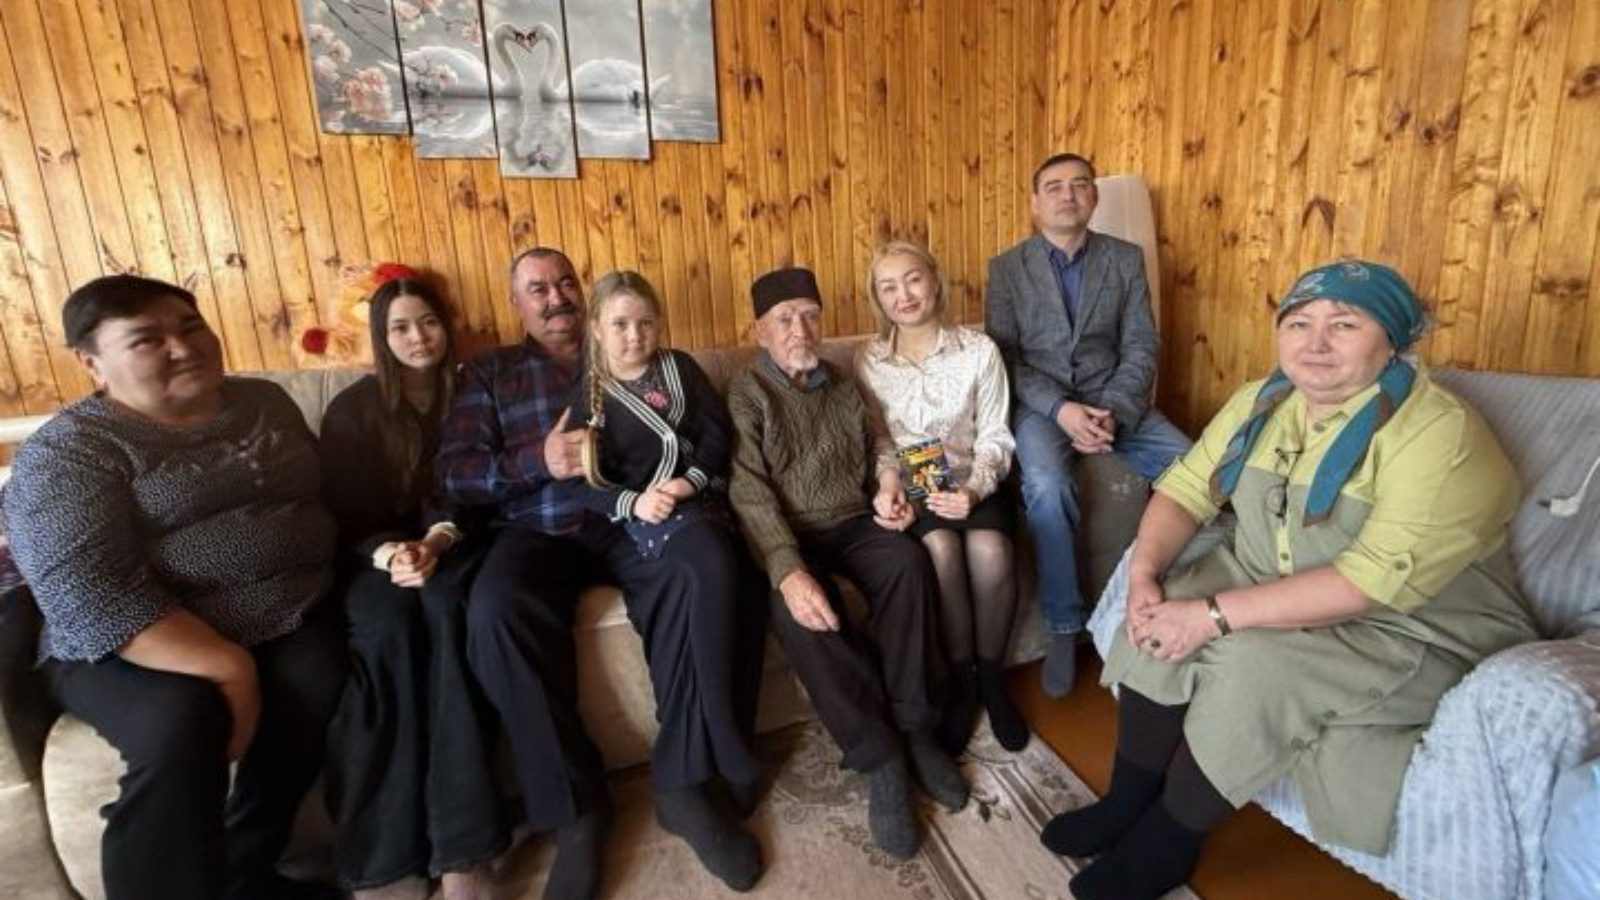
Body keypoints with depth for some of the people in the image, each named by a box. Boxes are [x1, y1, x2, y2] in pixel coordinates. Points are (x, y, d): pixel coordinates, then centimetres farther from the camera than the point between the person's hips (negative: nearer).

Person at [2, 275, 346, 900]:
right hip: (128, 648, -4)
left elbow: (327, 497, 14)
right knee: (179, 722, -31)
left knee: (319, 684, -23)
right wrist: (228, 668, -25)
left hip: (288, 620, 4)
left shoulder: (265, 401, 9)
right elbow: (94, 601, -19)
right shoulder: (67, 452, -8)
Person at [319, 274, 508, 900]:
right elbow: (343, 516, 2)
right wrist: (389, 552, -20)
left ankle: (462, 848, -36)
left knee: (447, 606, -35)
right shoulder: (352, 410, 8)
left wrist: (439, 539, -19)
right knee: (390, 626, -34)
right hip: (376, 554, 0)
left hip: (451, 543, 0)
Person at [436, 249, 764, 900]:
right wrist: (538, 461, -14)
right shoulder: (489, 373, 18)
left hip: (633, 517, 0)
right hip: (538, 530, 0)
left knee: (702, 572, -32)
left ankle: (683, 782, -20)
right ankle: (576, 805, -17)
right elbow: (452, 474, 4)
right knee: (494, 611, -32)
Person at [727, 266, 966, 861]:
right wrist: (787, 569, -29)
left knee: (908, 560, -29)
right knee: (796, 608, -35)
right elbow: (749, 490, -14)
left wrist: (890, 500, -1)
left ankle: (914, 729, -15)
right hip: (788, 535, -3)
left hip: (853, 523, 4)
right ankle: (880, 759, -20)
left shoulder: (844, 387, 17)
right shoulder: (746, 394, 0)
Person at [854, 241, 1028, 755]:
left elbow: (994, 437, -1)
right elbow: (878, 439, 4)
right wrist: (889, 479, -16)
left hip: (970, 484, 0)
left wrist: (974, 488, -18)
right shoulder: (870, 360, 0)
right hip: (910, 489, 0)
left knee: (990, 550, -30)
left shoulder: (978, 350, -2)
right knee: (941, 548, -31)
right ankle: (961, 683, -7)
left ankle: (992, 679, -3)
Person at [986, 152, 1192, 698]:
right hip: (1039, 403, -2)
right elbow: (1004, 355, -3)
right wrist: (1061, 409, -18)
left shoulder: (1126, 259, 10)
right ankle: (1064, 626, -14)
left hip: (1113, 400, 3)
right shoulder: (1006, 268, 5)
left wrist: (1113, 411, -14)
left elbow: (1140, 348, 4)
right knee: (1048, 485, -33)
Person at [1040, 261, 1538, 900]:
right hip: (1268, 586, 6)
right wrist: (1145, 572, -20)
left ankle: (1167, 844, -7)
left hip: (1412, 630, -5)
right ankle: (1128, 803, -1)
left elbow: (1377, 579, -30)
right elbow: (1186, 487, -1)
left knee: (1257, 664, -29)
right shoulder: (1261, 402, -1)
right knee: (1165, 616, -18)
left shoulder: (1440, 437, -22)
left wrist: (1216, 614, -32)